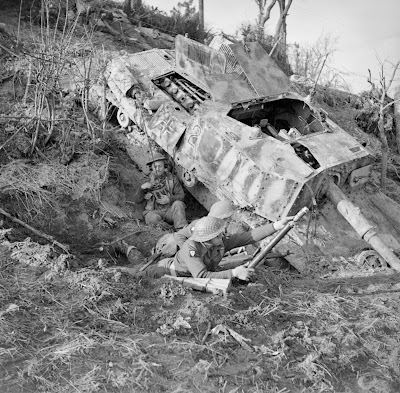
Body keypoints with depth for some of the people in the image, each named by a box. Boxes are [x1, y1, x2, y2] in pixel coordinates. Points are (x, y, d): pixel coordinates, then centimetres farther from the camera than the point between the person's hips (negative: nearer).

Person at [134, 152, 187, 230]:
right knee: (153, 218, -34)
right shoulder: (149, 182, 11)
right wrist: (142, 188, -10)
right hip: (155, 212, 0)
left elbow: (181, 195, 6)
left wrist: (170, 199, -14)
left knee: (178, 204, -32)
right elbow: (137, 200, 10)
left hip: (170, 211, 0)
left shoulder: (172, 179, 9)